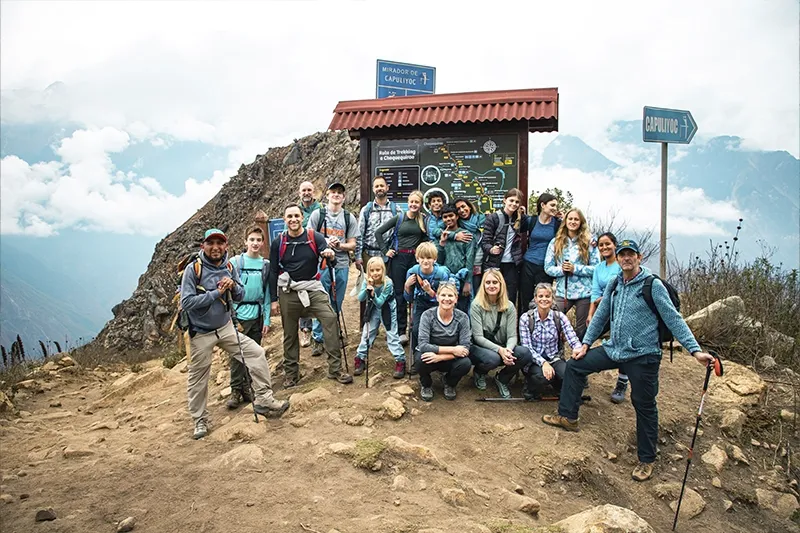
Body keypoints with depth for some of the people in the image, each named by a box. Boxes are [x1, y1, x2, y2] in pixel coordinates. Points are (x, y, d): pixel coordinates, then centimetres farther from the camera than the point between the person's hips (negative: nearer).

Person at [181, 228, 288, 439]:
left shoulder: (229, 267, -1)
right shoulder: (193, 269, -16)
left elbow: (239, 297, 4)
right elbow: (186, 302, -22)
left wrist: (233, 286, -17)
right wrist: (216, 293, -23)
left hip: (225, 327, 4)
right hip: (201, 333, -4)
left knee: (257, 353, -5)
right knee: (198, 378, 8)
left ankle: (264, 400, 5)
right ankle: (200, 420, 27)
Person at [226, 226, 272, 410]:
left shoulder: (266, 265, 4)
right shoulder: (235, 262, -3)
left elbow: (267, 294, 6)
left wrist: (267, 319, 2)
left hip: (257, 315, 3)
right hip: (239, 315, -3)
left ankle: (249, 389, 21)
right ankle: (236, 391, 9)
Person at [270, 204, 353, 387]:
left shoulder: (315, 237, -3)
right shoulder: (278, 243, 1)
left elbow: (329, 261, -10)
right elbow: (273, 273, 6)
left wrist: (330, 255, -35)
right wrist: (274, 300, 4)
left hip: (312, 289, -1)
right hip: (288, 292, 1)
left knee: (330, 319, -18)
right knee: (290, 333, 9)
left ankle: (335, 369, -11)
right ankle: (291, 373, 25)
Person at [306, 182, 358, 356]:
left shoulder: (349, 218, 10)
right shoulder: (318, 214, 5)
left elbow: (352, 245, 9)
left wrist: (340, 245, -12)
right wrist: (326, 242, -14)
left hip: (341, 266, 3)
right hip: (322, 264, -2)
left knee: (336, 305, 9)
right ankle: (318, 339, 6)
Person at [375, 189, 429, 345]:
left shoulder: (424, 219, 5)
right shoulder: (399, 218, 2)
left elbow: (426, 238, 11)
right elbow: (378, 232, 5)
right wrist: (385, 250, 0)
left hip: (416, 258, 1)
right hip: (399, 258, -1)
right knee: (399, 293, 1)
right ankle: (401, 331, 8)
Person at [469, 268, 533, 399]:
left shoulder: (509, 306, 0)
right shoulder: (477, 305, -11)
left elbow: (512, 336, -6)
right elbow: (478, 337, -16)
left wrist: (508, 349, -30)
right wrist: (499, 350, -29)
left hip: (502, 348, 4)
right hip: (479, 347, -3)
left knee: (526, 354, -25)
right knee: (493, 358, -38)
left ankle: (502, 379, 4)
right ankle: (479, 373, 2)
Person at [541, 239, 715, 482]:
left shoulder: (653, 285, -11)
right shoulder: (614, 284, 7)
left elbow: (673, 319, -13)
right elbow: (601, 315, 16)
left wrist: (695, 350, -19)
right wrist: (586, 343, 15)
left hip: (642, 356, -6)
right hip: (614, 349, 6)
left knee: (644, 406, 3)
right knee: (575, 365, 8)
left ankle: (646, 460, 20)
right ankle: (568, 417, 21)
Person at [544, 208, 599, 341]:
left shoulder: (589, 242, 1)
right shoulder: (556, 242, 5)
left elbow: (596, 268, -3)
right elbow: (548, 267, 4)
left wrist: (575, 269, -14)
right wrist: (561, 270, -15)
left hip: (584, 292, -1)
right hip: (562, 292, 1)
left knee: (582, 329, 10)